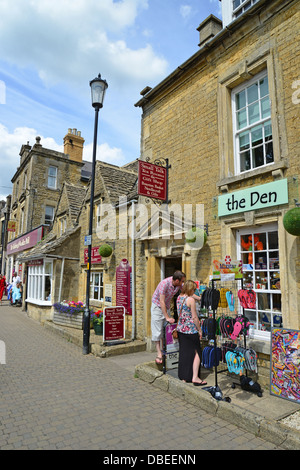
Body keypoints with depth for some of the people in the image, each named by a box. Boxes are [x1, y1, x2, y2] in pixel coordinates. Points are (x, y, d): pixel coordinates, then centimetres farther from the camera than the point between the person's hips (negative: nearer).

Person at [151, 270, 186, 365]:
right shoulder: (164, 283, -32)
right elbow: (162, 302, -30)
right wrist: (167, 317, -30)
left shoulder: (179, 284, -12)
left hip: (167, 307, 6)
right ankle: (159, 353, 0)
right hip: (158, 306, -6)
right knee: (157, 330, -5)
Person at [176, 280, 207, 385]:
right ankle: (195, 377, 7)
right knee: (196, 353, 6)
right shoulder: (191, 300, -16)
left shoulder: (179, 298, 5)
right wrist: (199, 330, -4)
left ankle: (184, 377, 22)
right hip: (191, 330, -7)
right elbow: (194, 317, -14)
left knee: (183, 352, 14)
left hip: (180, 329, 7)